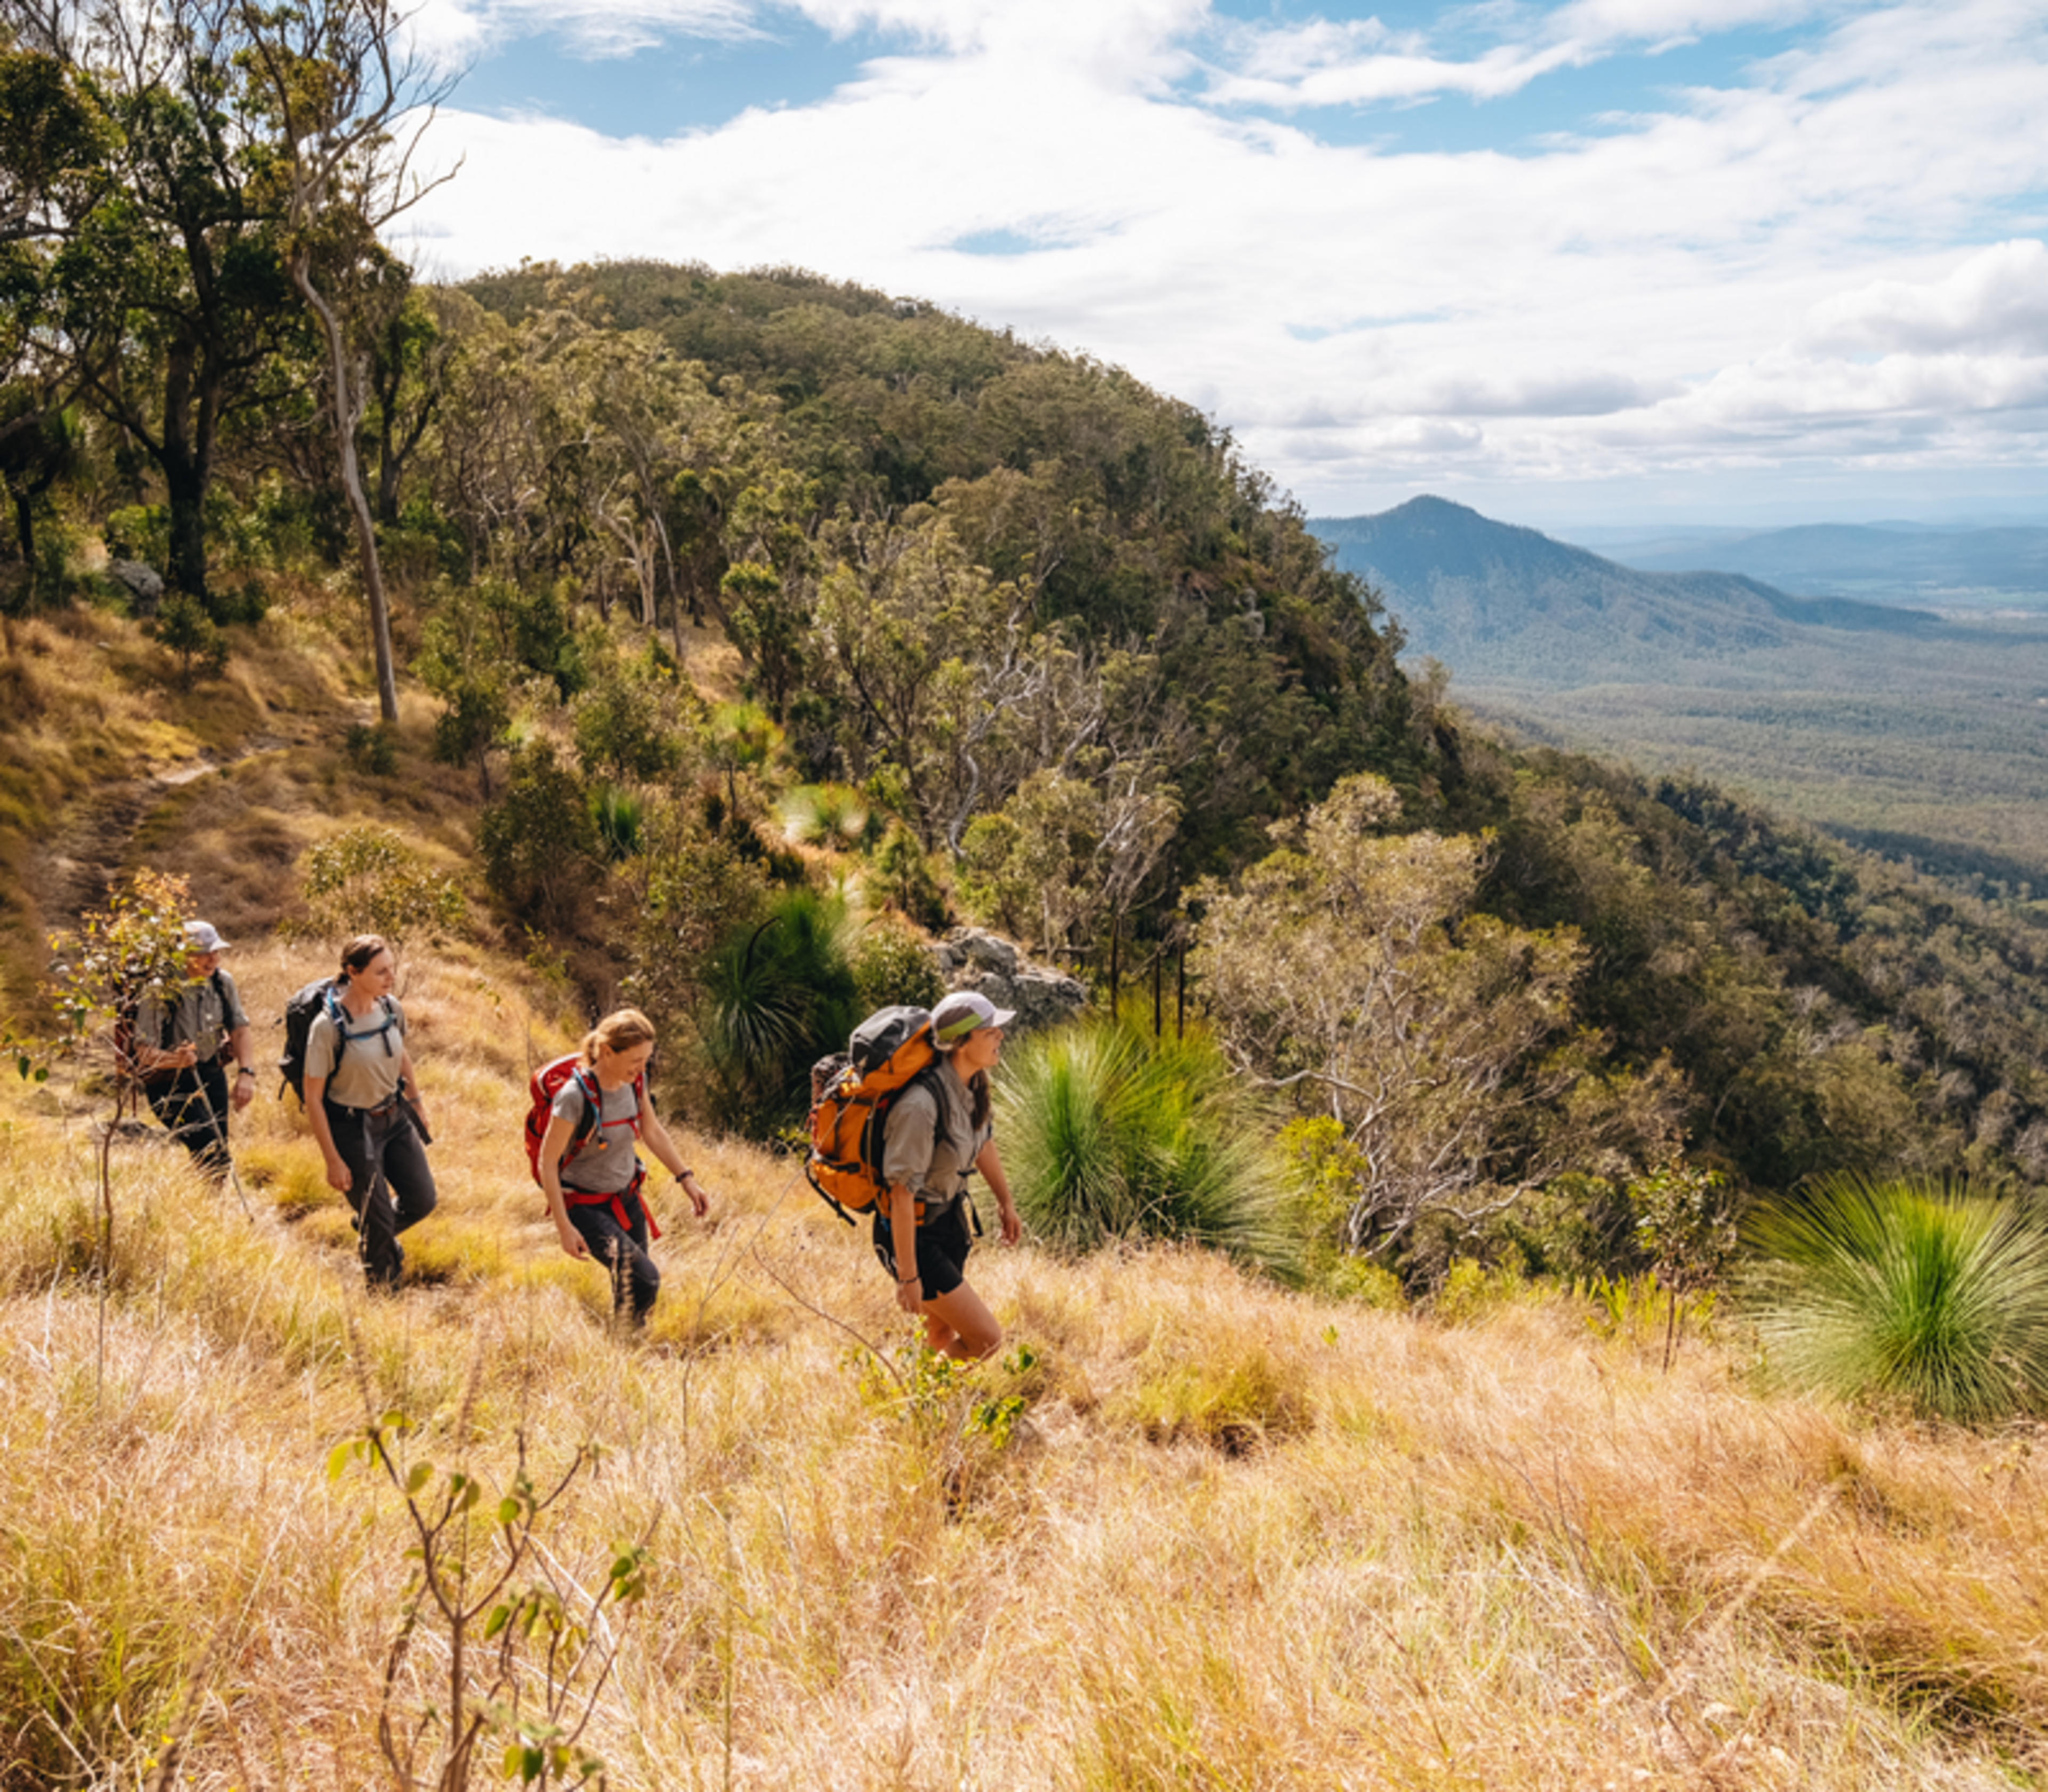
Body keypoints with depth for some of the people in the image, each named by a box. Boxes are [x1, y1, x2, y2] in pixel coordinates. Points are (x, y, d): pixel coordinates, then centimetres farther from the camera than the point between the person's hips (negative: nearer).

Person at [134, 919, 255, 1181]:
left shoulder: (222, 982, -3)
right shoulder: (160, 992, -21)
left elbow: (239, 1028, 4)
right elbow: (144, 1051, -21)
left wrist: (246, 1072, -11)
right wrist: (174, 1060, -42)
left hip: (211, 1074, 6)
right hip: (170, 1083, -6)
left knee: (219, 1162, 9)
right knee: (212, 1156, -21)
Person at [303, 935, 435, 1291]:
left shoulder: (391, 1008, -7)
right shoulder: (328, 1026, -25)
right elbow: (313, 1099, -18)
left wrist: (416, 1101, 20)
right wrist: (333, 1161, -16)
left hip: (396, 1118, 6)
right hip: (353, 1128, -6)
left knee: (422, 1200, 12)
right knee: (378, 1220, 5)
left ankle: (372, 1231, 44)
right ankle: (383, 1288, 32)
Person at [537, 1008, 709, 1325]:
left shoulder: (635, 1081, -7)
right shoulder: (576, 1096, -27)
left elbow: (653, 1132, 9)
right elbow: (547, 1163, -19)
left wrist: (687, 1181, 3)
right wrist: (564, 1227, -19)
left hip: (627, 1198, 6)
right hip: (586, 1206, -6)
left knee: (630, 1282, 11)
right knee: (645, 1279, -18)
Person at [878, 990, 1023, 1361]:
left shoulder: (973, 1082, -4)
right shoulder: (921, 1104, -31)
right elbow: (902, 1192, -27)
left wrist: (1006, 1202, 26)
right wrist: (907, 1275, -22)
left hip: (950, 1217, 8)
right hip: (914, 1232, -8)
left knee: (942, 1336, 21)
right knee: (986, 1339, -5)